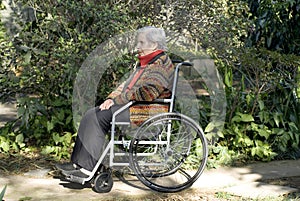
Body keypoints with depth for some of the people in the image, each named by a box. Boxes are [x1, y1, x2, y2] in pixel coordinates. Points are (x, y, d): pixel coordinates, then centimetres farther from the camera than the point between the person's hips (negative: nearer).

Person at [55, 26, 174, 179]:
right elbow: (127, 85, 19)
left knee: (99, 117, -20)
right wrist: (111, 98, 0)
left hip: (149, 112, -10)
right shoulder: (144, 63, 22)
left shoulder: (162, 64, -10)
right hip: (132, 107, 10)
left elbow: (146, 93, -21)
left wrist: (117, 100, -13)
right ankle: (79, 163, -9)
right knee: (92, 115, -6)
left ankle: (87, 167, -16)